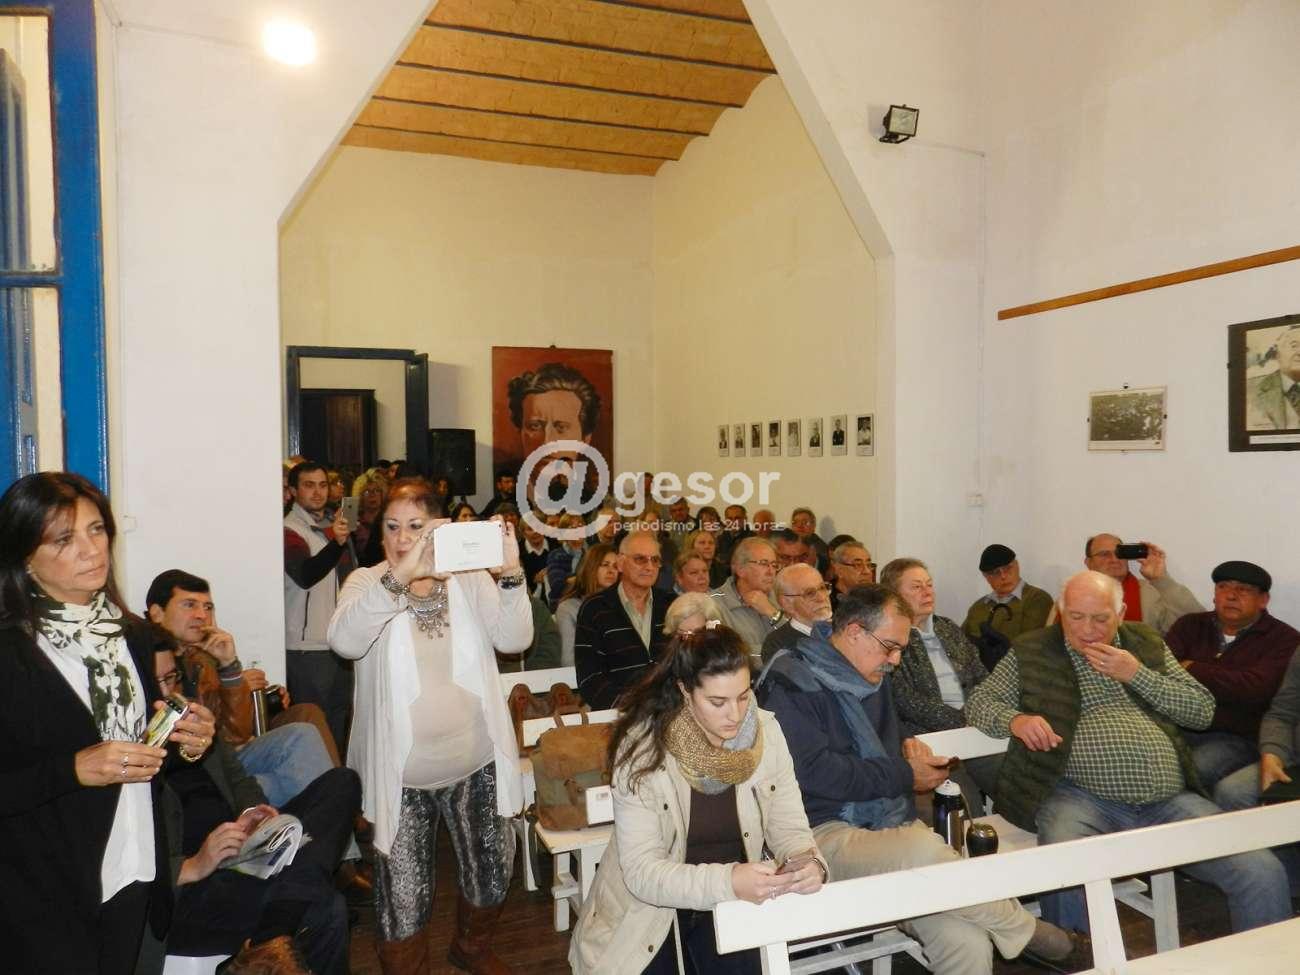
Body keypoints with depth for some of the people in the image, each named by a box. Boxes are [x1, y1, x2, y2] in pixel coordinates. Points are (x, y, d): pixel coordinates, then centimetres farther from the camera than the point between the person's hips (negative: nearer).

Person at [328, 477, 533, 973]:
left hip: (475, 763, 2)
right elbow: (344, 640, -25)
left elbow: (514, 639, -13)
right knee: (404, 893, 10)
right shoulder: (368, 582, -5)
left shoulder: (471, 578, -2)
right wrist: (400, 574, -38)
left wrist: (511, 573, -28)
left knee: (492, 867, 19)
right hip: (402, 771, -2)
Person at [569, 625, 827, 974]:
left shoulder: (765, 732, -11)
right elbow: (642, 871, -22)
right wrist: (728, 880, -35)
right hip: (650, 904, -2)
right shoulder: (643, 747, -21)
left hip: (730, 904, 2)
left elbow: (788, 827, -3)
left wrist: (808, 862, -25)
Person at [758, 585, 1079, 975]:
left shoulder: (876, 677, 17)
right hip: (826, 832, -6)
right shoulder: (791, 684, -9)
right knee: (926, 853, -33)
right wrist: (905, 776, -11)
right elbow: (812, 771, -20)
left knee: (968, 943, -21)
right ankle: (1020, 928, -8)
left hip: (891, 824, 7)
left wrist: (907, 746, 8)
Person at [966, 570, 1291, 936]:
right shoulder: (1031, 652, 10)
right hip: (1081, 796, -3)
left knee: (1264, 873, -17)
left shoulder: (1147, 643, 19)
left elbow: (1203, 711, 14)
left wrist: (1137, 675, -1)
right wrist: (1015, 720, -11)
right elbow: (979, 701, 11)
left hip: (1170, 799, 3)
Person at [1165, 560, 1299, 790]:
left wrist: (1192, 669, -4)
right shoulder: (1191, 625, 17)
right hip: (1179, 727, 3)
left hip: (1238, 738, -3)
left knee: (1195, 769, -33)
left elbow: (1257, 688, -13)